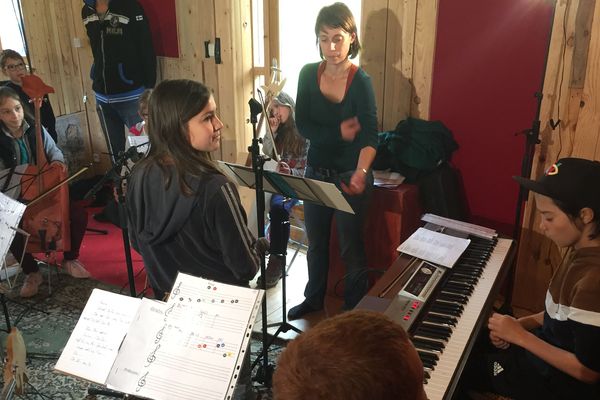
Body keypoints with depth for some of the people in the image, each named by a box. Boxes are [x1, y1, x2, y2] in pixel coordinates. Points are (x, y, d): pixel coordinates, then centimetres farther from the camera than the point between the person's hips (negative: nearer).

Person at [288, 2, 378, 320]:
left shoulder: (360, 81, -17)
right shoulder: (308, 74, -5)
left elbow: (369, 135, -29)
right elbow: (303, 126, -10)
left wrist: (361, 173, -46)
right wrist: (339, 132, -23)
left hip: (350, 175, -4)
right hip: (316, 172, 4)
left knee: (351, 247, 7)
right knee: (316, 242, 19)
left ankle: (354, 312, 28)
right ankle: (314, 299, 41)